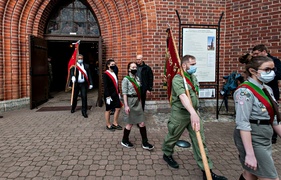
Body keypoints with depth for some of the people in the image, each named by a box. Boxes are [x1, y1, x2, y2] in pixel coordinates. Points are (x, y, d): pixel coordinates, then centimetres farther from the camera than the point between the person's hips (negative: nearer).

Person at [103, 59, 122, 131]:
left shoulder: (114, 73, 9)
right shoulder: (105, 74, -14)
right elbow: (105, 86, -16)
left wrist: (118, 93, 13)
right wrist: (108, 96, -19)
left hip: (115, 94, 8)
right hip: (109, 95, -8)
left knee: (118, 108, 10)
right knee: (108, 110, 7)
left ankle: (115, 124, 25)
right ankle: (108, 125, 21)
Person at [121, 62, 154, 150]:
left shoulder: (137, 78, 10)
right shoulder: (126, 79, -10)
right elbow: (124, 93, -13)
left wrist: (140, 101, 15)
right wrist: (126, 105, -18)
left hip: (138, 101, 6)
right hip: (130, 101, -6)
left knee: (142, 123, 4)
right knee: (130, 123, 6)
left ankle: (145, 143, 13)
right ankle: (124, 140, 27)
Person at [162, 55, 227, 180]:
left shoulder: (193, 77, 9)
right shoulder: (177, 79, -18)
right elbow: (183, 96, -35)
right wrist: (193, 113, -49)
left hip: (193, 113, 7)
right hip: (180, 113, -6)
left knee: (200, 141, 4)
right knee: (173, 137, 14)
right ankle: (167, 154, 43)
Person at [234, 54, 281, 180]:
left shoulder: (267, 89, 8)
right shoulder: (245, 92, -19)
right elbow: (243, 124, -23)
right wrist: (250, 154, -24)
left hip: (265, 140, 8)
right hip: (251, 140, -8)